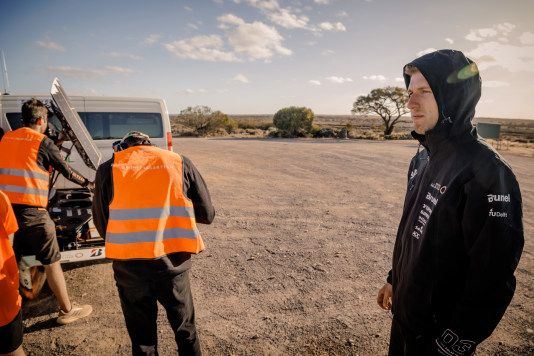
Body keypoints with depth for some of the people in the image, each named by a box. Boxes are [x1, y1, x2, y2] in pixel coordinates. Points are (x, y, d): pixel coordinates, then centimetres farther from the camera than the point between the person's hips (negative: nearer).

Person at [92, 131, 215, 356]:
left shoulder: (108, 169, 5)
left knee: (141, 334, 23)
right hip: (173, 261, 0)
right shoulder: (180, 163, 4)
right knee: (185, 330, 24)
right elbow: (206, 214, 7)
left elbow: (101, 224, 10)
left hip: (128, 263, 1)